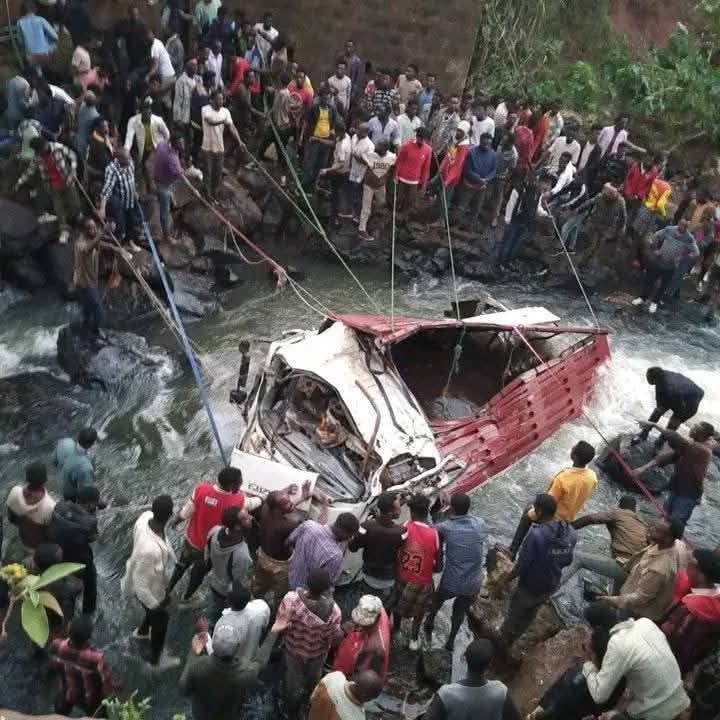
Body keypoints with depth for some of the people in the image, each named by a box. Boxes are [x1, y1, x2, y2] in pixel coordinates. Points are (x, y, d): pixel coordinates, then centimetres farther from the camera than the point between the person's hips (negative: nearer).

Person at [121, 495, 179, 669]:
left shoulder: (146, 516, -26)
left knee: (159, 607, 35)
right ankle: (156, 659, 51)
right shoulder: (150, 550, -48)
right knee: (161, 619, 22)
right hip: (150, 589, -7)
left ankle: (142, 632, 65)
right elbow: (141, 583, -33)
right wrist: (155, 605, -15)